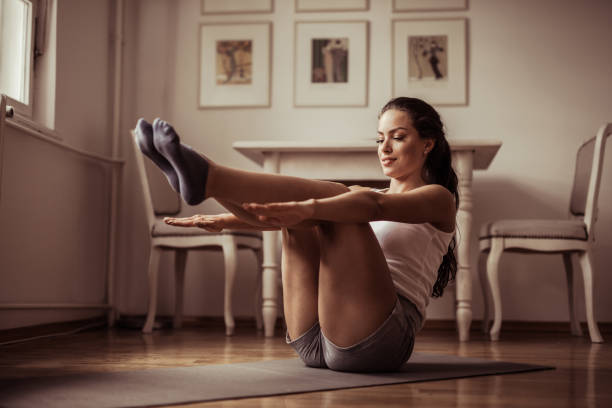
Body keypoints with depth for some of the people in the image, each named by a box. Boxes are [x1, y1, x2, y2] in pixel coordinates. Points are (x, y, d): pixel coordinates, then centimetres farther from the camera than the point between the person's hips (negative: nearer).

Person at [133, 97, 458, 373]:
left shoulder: (438, 198, 8)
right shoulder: (363, 197, 29)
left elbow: (375, 207, -16)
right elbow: (284, 212, 13)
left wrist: (309, 208, -34)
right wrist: (224, 220, -4)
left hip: (376, 339, -6)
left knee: (329, 202, -22)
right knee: (296, 213, -9)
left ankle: (205, 178, -37)